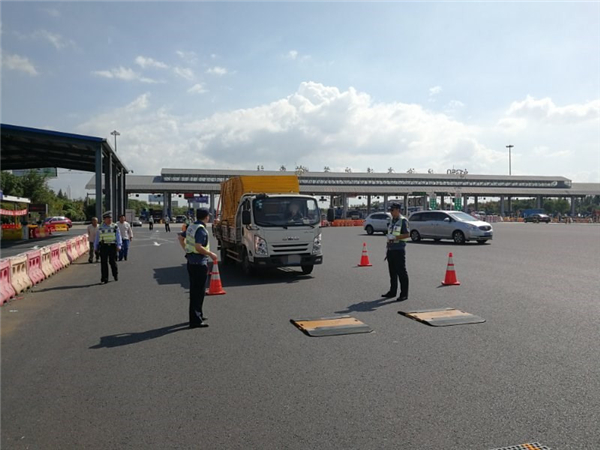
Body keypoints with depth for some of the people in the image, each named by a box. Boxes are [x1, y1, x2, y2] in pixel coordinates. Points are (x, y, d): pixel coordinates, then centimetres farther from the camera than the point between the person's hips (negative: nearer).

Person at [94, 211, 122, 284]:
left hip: (112, 246, -1)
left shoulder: (115, 227, 4)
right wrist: (96, 247, 14)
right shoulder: (100, 228, 9)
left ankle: (115, 275, 26)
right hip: (103, 246, 1)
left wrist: (119, 245, -10)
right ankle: (104, 279, 6)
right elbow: (97, 238, 15)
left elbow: (118, 236, 1)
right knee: (104, 262, 1)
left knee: (112, 261, 5)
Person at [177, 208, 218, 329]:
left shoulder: (191, 226, 9)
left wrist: (186, 250, 24)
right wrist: (211, 254, -15)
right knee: (198, 292, -4)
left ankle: (198, 314, 31)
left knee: (194, 290, 18)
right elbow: (198, 247, -26)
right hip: (199, 264, -10)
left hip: (191, 262, 10)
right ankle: (196, 320, -1)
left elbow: (180, 237, 22)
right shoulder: (201, 230, -19)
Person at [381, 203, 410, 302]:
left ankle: (404, 294, -1)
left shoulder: (403, 220, -8)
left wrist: (395, 237, -20)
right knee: (392, 272, 14)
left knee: (401, 272, -5)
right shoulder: (392, 221, 17)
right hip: (391, 249, 8)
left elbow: (407, 234, -15)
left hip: (399, 250, -8)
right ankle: (392, 291, 24)